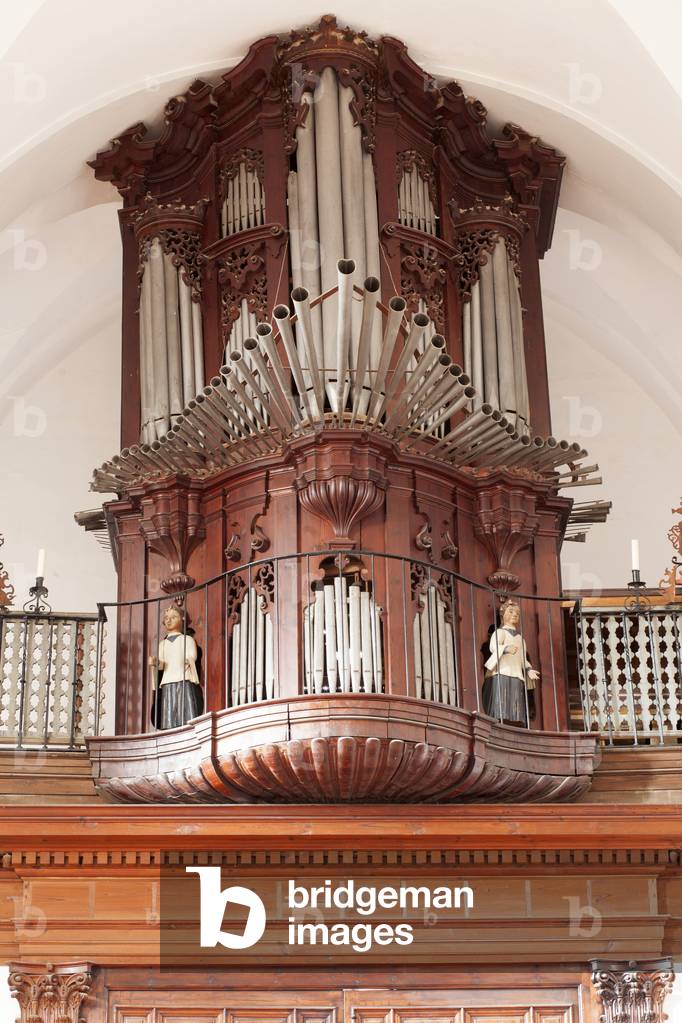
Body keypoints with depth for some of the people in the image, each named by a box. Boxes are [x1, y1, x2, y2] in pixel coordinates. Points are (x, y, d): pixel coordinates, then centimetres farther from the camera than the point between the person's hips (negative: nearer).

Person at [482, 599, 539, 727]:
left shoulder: (520, 637, 26)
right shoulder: (500, 632, 6)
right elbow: (493, 647, -14)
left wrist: (528, 669, 3)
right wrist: (505, 648, -35)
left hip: (517, 678, 6)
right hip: (501, 675, -6)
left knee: (516, 719, -4)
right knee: (502, 714, -19)